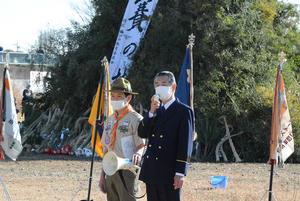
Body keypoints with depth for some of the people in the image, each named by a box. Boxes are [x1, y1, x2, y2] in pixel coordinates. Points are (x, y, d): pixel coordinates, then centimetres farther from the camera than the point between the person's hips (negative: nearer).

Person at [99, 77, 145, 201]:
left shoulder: (135, 119, -5)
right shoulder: (110, 120, 15)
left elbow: (141, 146, -10)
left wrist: (138, 154, -34)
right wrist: (103, 175, 17)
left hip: (127, 170, -7)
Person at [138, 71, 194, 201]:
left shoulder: (184, 111, -4)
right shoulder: (155, 110, 17)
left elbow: (185, 144, -9)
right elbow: (142, 133, 5)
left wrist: (180, 172, -15)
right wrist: (152, 112, -9)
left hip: (169, 173, -6)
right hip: (152, 172, 6)